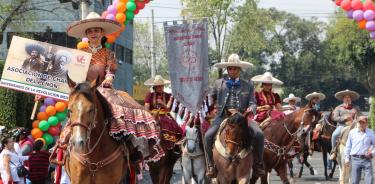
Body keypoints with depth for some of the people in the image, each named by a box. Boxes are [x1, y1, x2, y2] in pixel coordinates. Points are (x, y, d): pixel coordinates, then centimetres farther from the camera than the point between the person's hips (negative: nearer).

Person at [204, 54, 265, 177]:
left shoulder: (248, 87, 14)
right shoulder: (218, 83, 15)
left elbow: (252, 103, 5)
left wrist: (251, 109, -18)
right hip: (223, 116, 0)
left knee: (259, 134, -23)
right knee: (208, 136, -27)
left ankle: (258, 165, -7)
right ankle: (210, 165, -12)